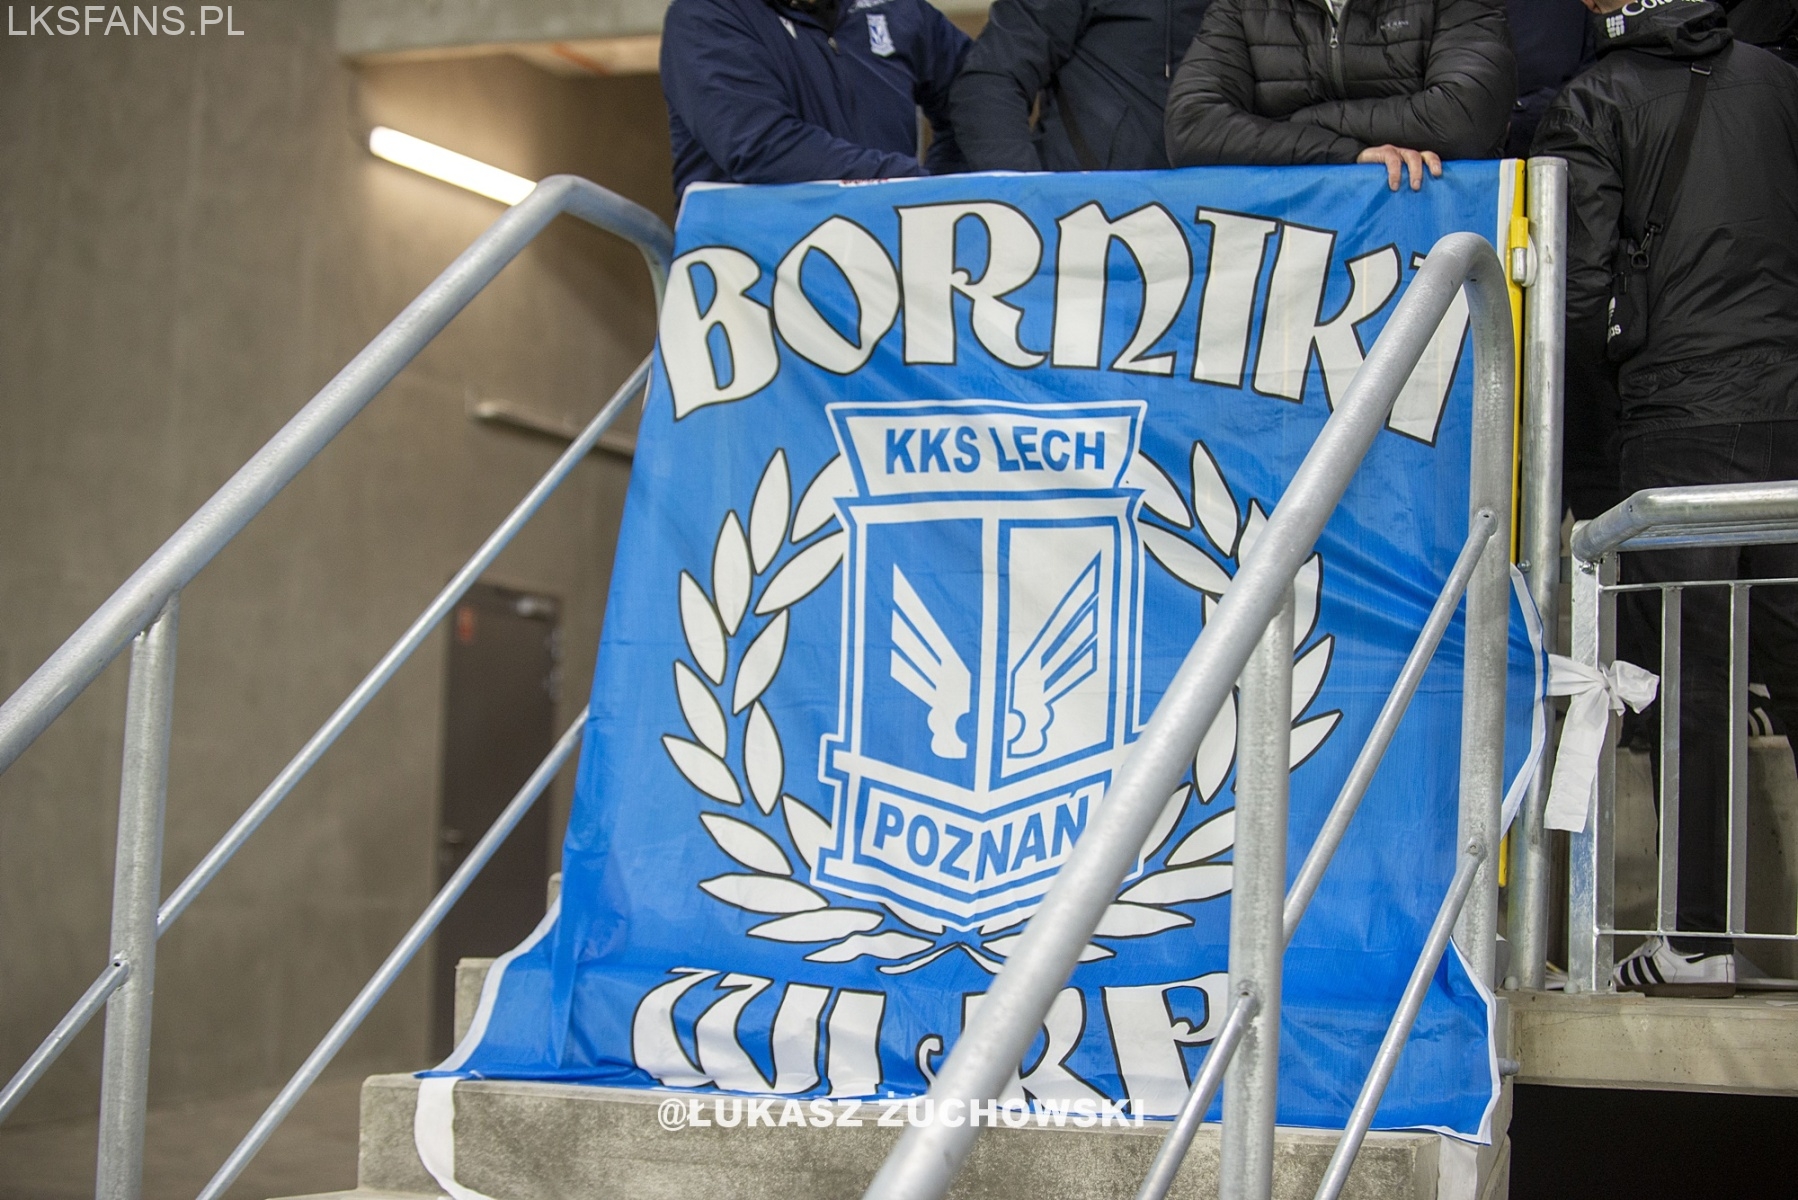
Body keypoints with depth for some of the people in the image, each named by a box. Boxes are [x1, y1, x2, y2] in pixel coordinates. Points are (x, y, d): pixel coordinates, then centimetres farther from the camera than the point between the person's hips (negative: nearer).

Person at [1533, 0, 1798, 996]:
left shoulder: (1593, 106, -2)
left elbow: (1578, 287, -8)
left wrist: (1603, 402, 7)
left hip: (1678, 421, -4)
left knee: (1689, 678, 0)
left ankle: (1700, 938, 2)